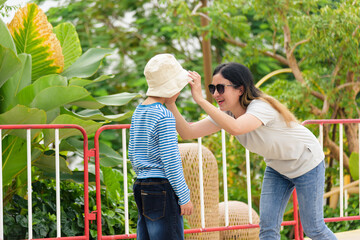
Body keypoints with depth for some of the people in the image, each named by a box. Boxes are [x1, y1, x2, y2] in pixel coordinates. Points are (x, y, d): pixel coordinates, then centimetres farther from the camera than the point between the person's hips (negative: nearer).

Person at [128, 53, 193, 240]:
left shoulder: (138, 112, 12)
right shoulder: (164, 116, -14)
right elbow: (170, 161, -16)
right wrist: (184, 197, -11)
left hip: (141, 186, 9)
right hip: (162, 189, -9)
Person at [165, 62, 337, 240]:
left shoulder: (261, 107, -35)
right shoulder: (226, 113, -13)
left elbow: (235, 128, -56)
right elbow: (188, 132, -19)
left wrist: (200, 99, -55)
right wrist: (170, 103, -32)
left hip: (307, 162, -7)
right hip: (277, 167, 7)